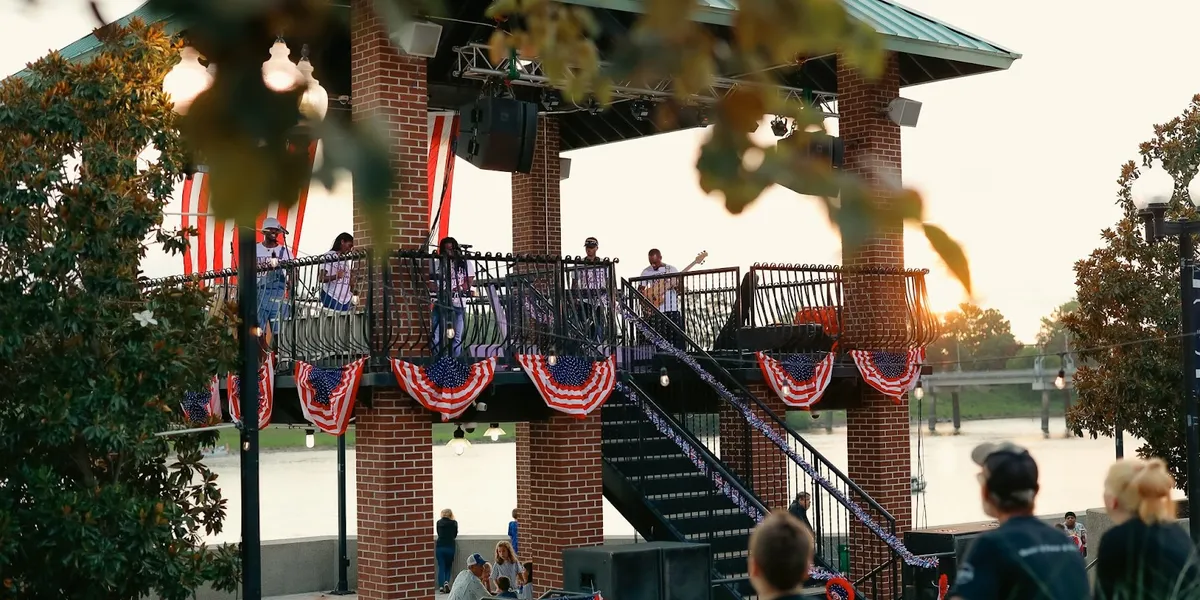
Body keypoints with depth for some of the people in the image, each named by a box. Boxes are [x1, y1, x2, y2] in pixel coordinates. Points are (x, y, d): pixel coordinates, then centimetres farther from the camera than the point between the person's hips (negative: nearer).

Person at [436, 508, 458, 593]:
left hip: (440, 547, 1)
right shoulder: (454, 523, 2)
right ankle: (447, 581, -12)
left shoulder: (439, 522, 7)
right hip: (450, 547, -1)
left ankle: (441, 585, -9)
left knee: (441, 567, 5)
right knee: (448, 567, 12)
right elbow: (455, 535, 13)